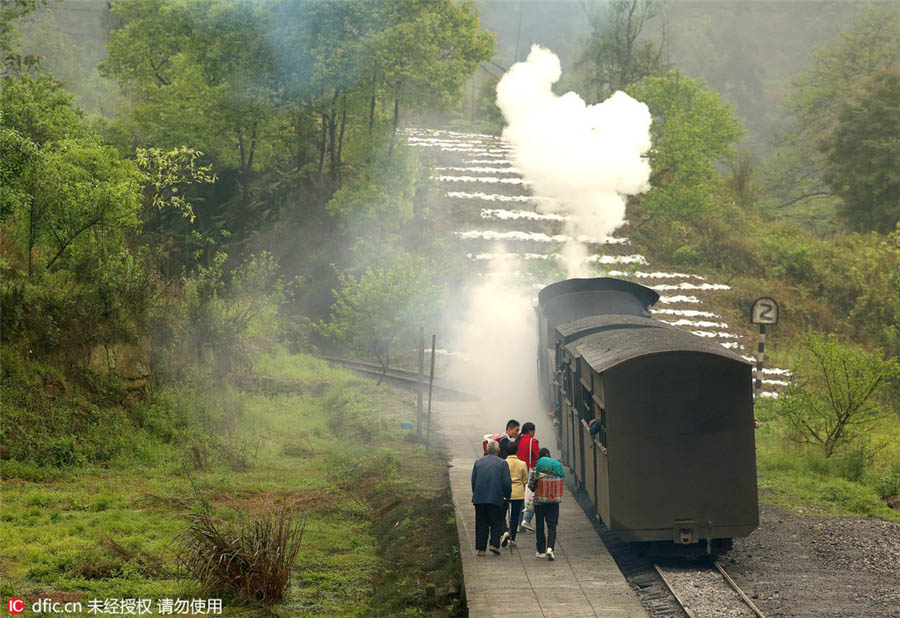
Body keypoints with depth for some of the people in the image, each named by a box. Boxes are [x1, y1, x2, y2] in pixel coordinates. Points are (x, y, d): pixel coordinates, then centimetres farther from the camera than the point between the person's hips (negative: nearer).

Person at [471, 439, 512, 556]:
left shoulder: (478, 462, 6)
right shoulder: (502, 463, -3)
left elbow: (473, 481, 9)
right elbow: (507, 483, -5)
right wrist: (507, 496, 10)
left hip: (479, 498, 3)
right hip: (496, 499, -3)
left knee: (481, 524, 9)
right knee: (497, 523, 9)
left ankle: (481, 549, 8)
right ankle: (494, 544, -3)